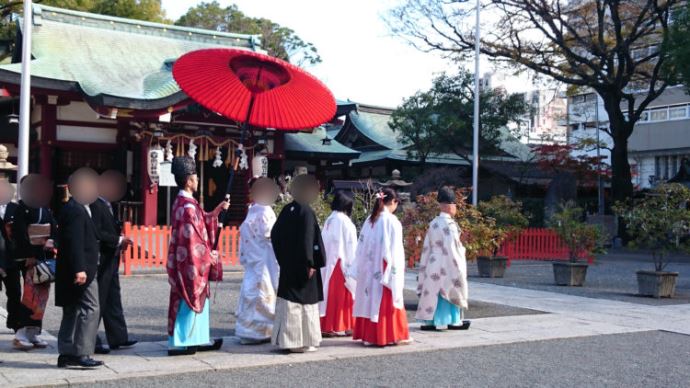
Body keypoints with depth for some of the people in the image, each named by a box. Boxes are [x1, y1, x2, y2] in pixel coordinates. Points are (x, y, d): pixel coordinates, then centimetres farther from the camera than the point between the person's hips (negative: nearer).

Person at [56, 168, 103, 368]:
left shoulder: (77, 209, 17)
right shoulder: (76, 210, -15)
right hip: (81, 271, -11)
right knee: (90, 309, -8)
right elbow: (75, 242, -23)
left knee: (72, 312, 13)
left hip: (77, 270, 11)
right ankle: (81, 354, -7)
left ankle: (67, 354, 19)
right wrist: (79, 269, -27)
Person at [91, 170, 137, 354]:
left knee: (113, 301, 13)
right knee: (98, 302, -2)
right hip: (101, 261, -10)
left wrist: (119, 240, 4)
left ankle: (118, 338, 20)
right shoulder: (95, 205, -15)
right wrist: (118, 240, -18)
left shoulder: (107, 206, 16)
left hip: (110, 261, 10)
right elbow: (96, 233, -23)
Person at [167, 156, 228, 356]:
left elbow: (202, 221, 24)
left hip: (186, 260, 10)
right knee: (188, 301, -3)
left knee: (199, 300, 15)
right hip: (191, 261, -10)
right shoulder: (188, 205, -18)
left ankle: (199, 340, 22)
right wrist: (210, 255, -11)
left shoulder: (182, 202, 12)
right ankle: (178, 343, 2)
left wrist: (218, 210, 20)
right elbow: (194, 236, -20)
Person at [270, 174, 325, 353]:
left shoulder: (287, 210, 7)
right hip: (302, 266, -7)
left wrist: (283, 258, 15)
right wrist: (310, 264, -16)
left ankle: (288, 339, 14)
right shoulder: (306, 212, -14)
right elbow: (308, 240, -20)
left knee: (289, 301, 11)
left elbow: (275, 234, 11)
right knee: (304, 302, 1)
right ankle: (302, 341, 5)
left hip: (287, 266, 7)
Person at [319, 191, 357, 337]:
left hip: (328, 263, 7)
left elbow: (324, 243, 10)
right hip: (341, 262, -7)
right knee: (341, 294, -1)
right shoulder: (344, 221, -11)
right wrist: (351, 264, -7)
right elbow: (350, 245, -12)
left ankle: (326, 325, 12)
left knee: (329, 292, 9)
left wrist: (327, 261, 13)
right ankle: (338, 326, 2)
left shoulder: (328, 220, 10)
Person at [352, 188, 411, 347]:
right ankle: (390, 335, 7)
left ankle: (368, 335, 13)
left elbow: (362, 246, 7)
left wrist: (361, 269, 12)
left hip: (369, 269, 5)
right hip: (386, 270, -5)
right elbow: (395, 249, -12)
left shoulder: (370, 220, 5)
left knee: (370, 299, 9)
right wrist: (398, 268, -5)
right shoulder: (392, 221, -11)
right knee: (387, 302, 2)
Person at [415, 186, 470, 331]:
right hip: (447, 264, -7)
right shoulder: (449, 224, -16)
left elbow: (427, 246, 11)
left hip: (433, 263, 7)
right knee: (450, 290, 3)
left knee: (432, 291, 9)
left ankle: (428, 320, 10)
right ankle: (454, 321, 10)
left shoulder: (433, 223, 8)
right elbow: (452, 247, -17)